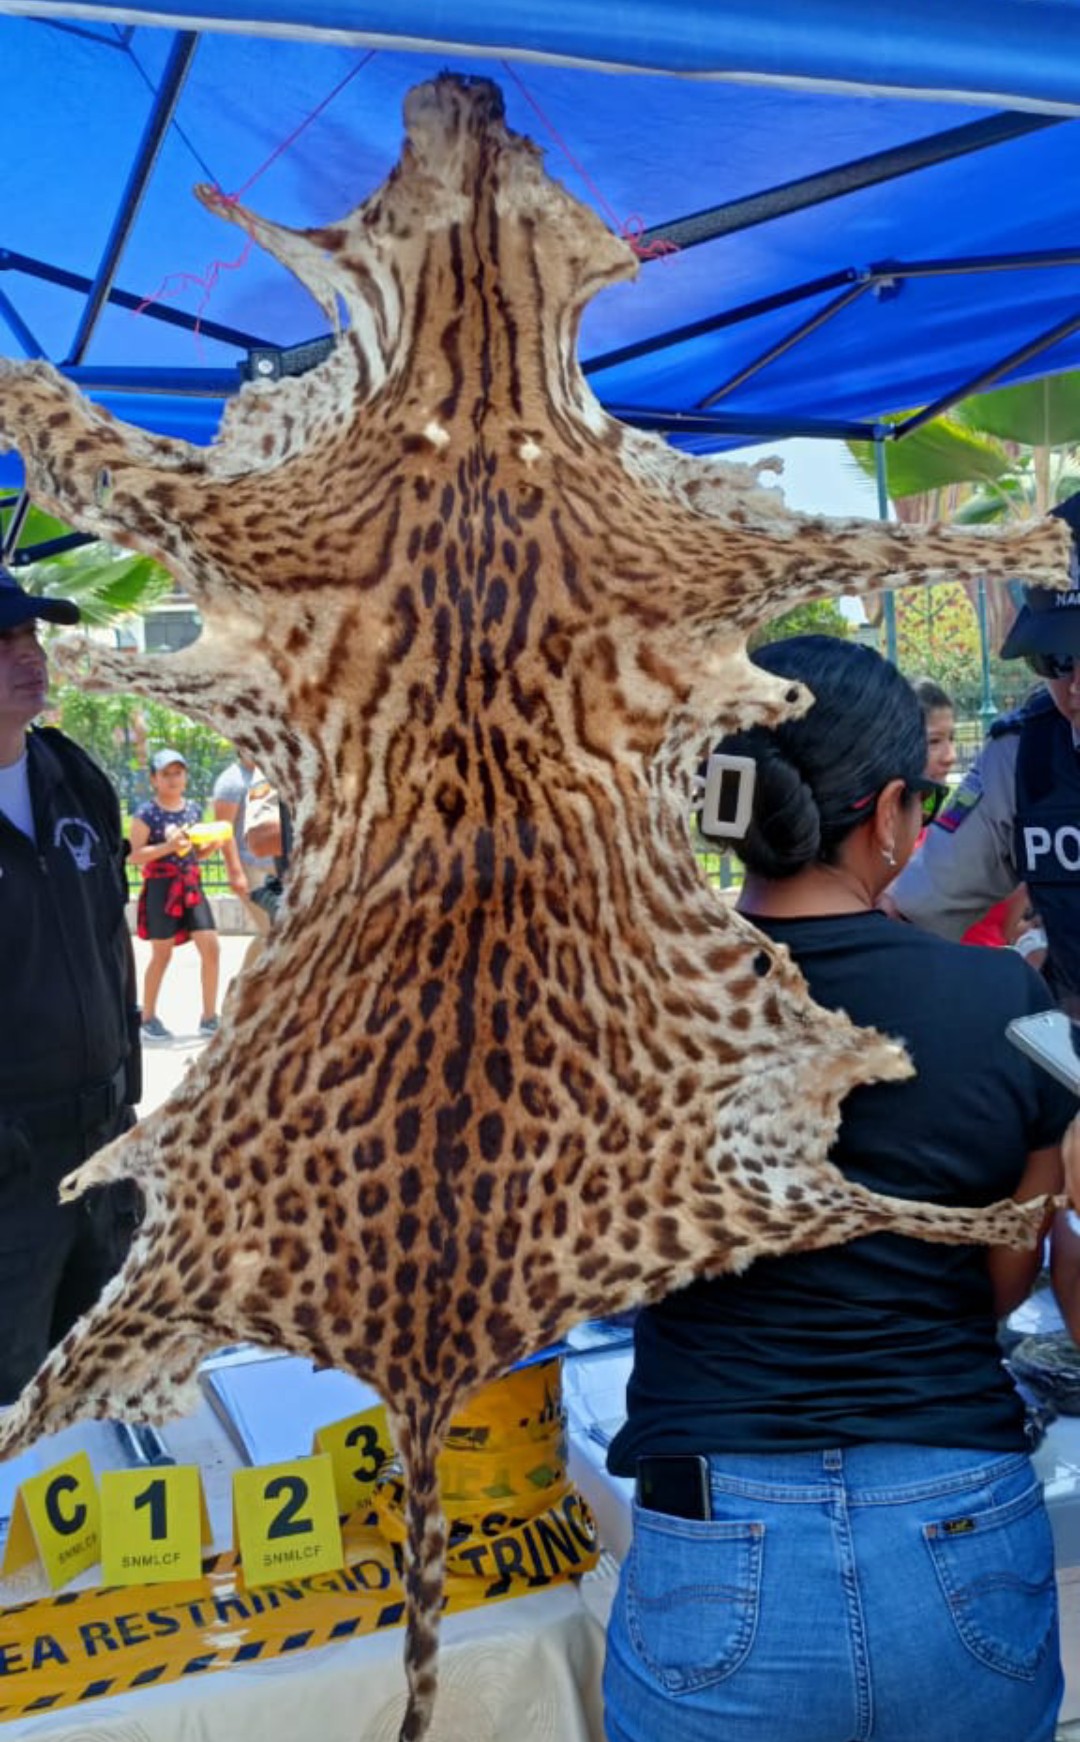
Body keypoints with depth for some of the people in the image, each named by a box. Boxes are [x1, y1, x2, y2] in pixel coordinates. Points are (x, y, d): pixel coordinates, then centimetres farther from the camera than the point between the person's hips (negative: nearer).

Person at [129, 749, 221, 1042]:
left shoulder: (193, 809, 8)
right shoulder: (147, 813, -10)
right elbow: (135, 856, -13)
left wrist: (211, 845, -4)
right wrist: (168, 846, -23)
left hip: (191, 885, 5)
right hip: (161, 887, -5)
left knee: (211, 947, -2)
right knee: (162, 955, 4)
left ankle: (209, 1018, 10)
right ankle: (148, 1018, 21)